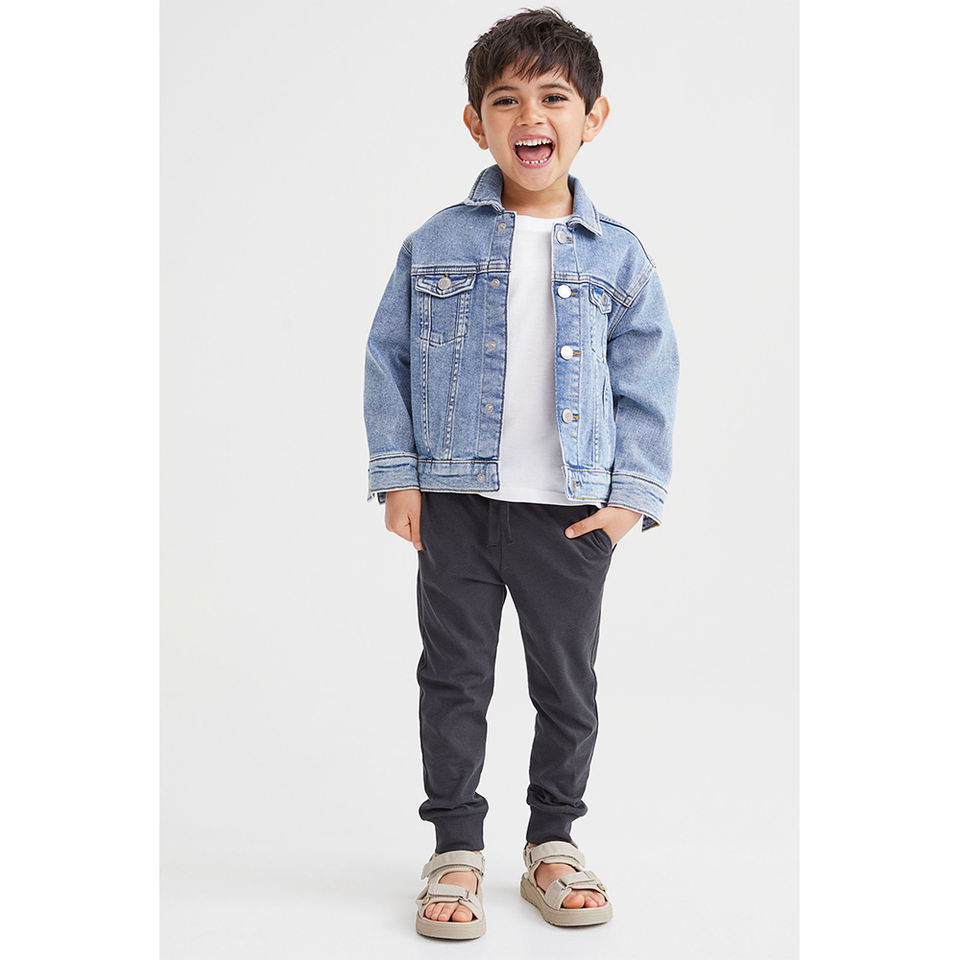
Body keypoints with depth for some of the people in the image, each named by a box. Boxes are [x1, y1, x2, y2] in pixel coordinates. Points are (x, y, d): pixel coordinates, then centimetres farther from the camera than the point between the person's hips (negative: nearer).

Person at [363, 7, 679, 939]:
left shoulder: (618, 256, 1)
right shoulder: (437, 243, 1)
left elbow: (648, 380, 3)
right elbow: (388, 356, 4)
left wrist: (631, 494, -5)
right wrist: (396, 475, -2)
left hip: (572, 510, 1)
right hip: (454, 501, 0)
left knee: (567, 685, 11)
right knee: (454, 679, 7)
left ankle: (552, 844, 28)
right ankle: (456, 850, 21)